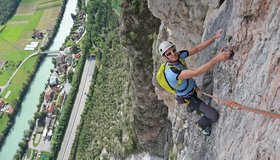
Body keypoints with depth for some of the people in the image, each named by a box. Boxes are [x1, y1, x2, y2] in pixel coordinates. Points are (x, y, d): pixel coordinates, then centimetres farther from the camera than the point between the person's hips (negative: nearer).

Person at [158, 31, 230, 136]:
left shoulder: (179, 55, -21)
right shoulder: (171, 72, -44)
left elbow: (197, 49, -14)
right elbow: (195, 73, -54)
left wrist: (214, 38, -21)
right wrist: (217, 59, -59)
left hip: (193, 88, 7)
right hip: (187, 97, -7)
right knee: (214, 116, -8)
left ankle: (190, 109, 74)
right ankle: (201, 125, 26)